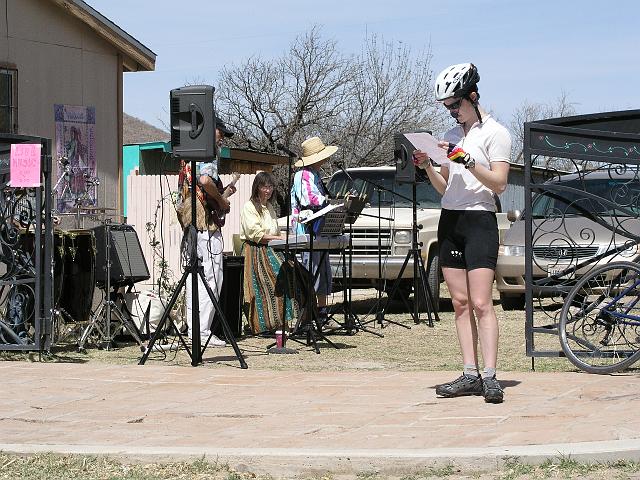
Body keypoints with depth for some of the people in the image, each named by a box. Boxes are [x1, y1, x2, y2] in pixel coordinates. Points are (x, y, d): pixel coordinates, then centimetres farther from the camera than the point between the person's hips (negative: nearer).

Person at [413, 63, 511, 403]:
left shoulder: (495, 133, -2)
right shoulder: (451, 136, 17)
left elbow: (499, 183, -11)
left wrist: (467, 161, -21)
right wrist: (427, 167, 2)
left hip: (479, 221, -7)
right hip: (449, 221, 7)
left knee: (481, 303, -13)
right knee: (460, 303, 3)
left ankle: (489, 377, -16)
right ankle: (470, 375, 3)